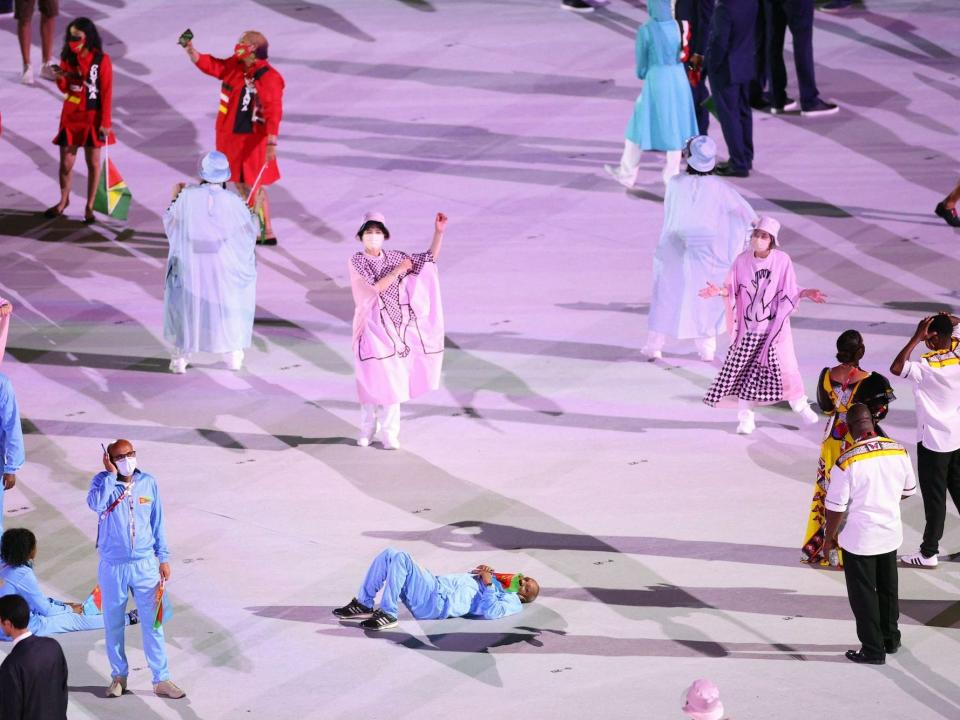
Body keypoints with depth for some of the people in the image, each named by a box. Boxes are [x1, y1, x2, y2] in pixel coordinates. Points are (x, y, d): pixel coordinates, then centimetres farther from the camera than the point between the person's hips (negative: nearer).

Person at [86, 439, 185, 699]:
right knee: (113, 624, 11)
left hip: (145, 564, 1)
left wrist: (163, 558, 6)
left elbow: (157, 522, 7)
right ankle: (119, 676, 26)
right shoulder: (102, 481, -8)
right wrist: (111, 475, -22)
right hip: (113, 567, -1)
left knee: (152, 623, 3)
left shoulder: (148, 483, -1)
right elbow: (96, 504, -30)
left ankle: (161, 680, 10)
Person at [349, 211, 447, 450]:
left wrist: (439, 232, -6)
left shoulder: (394, 257, 5)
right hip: (371, 327, -3)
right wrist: (398, 270, -18)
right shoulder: (357, 261, -6)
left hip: (394, 327, 3)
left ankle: (389, 433, 8)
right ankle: (366, 430, 18)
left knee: (392, 380, 2)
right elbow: (376, 287, -17)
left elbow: (431, 258, 5)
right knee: (370, 379, 3)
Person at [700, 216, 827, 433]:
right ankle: (745, 416, 10)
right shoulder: (742, 260, -5)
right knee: (744, 369, 0)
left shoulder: (782, 261, -8)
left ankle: (800, 405, 24)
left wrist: (805, 293, -17)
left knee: (785, 366, 1)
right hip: (749, 326, 1)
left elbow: (789, 291, -1)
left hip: (774, 325, -1)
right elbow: (733, 289, 0)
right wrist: (719, 291, -19)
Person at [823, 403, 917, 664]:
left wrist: (830, 537, -1)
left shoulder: (847, 461, -24)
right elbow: (908, 490, 6)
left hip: (859, 538, -5)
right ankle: (891, 639, 35)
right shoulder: (898, 451, -9)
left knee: (863, 594, 9)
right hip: (890, 532, 5)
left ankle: (873, 650, 14)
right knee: (888, 588, 22)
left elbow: (836, 506, -17)